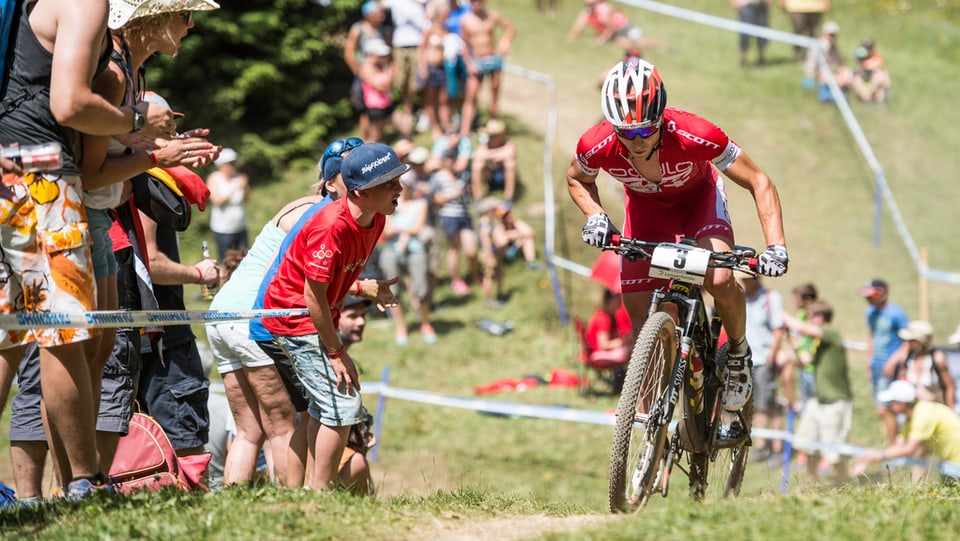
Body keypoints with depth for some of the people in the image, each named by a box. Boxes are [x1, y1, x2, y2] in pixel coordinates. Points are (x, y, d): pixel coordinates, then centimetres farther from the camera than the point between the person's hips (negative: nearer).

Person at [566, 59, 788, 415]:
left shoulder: (694, 136, -39)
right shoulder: (597, 147, -32)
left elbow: (759, 183, -27)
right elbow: (577, 179, -5)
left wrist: (776, 247, -36)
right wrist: (595, 216, -24)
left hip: (698, 197, -2)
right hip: (645, 208, 2)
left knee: (720, 281, -30)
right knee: (644, 328, -5)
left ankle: (739, 352, 3)